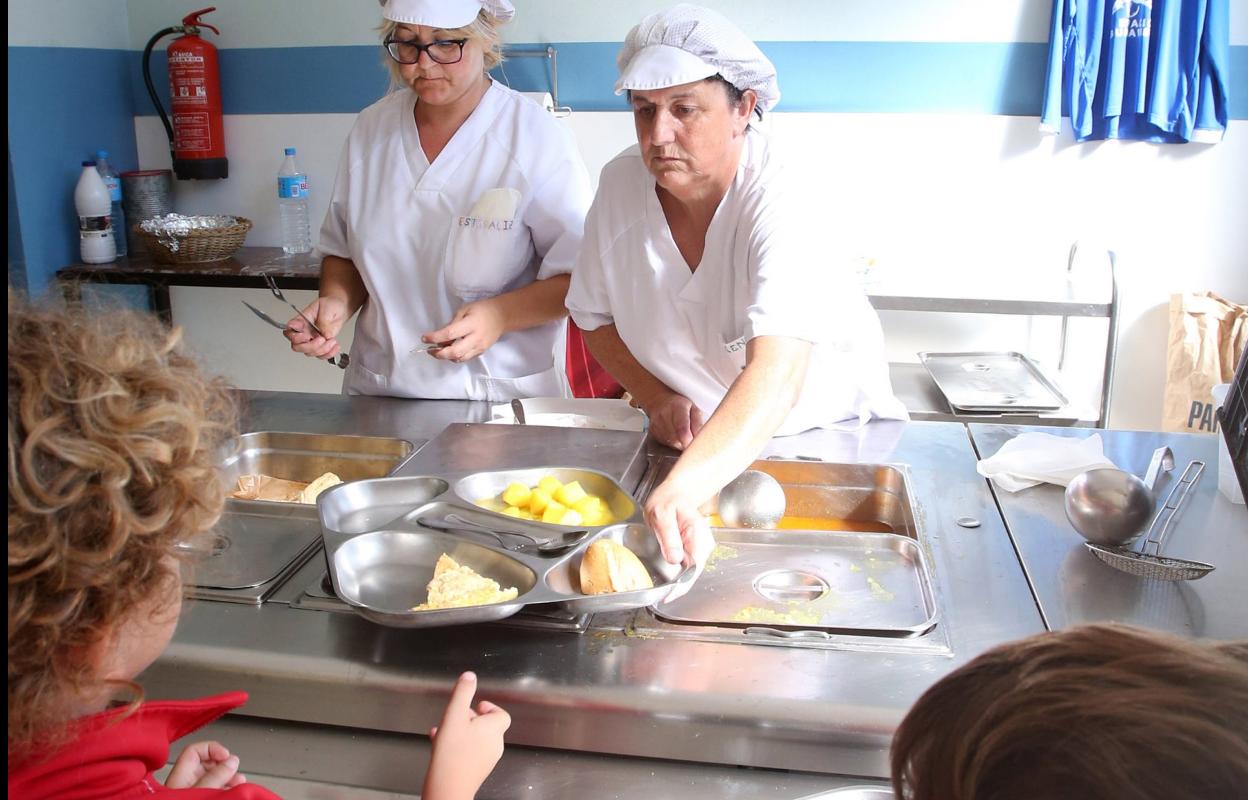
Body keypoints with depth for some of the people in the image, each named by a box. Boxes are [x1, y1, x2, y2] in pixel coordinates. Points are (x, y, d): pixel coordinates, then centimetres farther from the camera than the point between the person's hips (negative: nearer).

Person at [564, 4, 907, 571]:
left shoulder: (785, 202, -28)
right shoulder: (621, 183, -12)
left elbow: (776, 376, -43)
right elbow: (595, 315, 4)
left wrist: (685, 487, -58)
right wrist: (656, 397, -13)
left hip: (831, 433, -3)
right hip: (692, 436, 3)